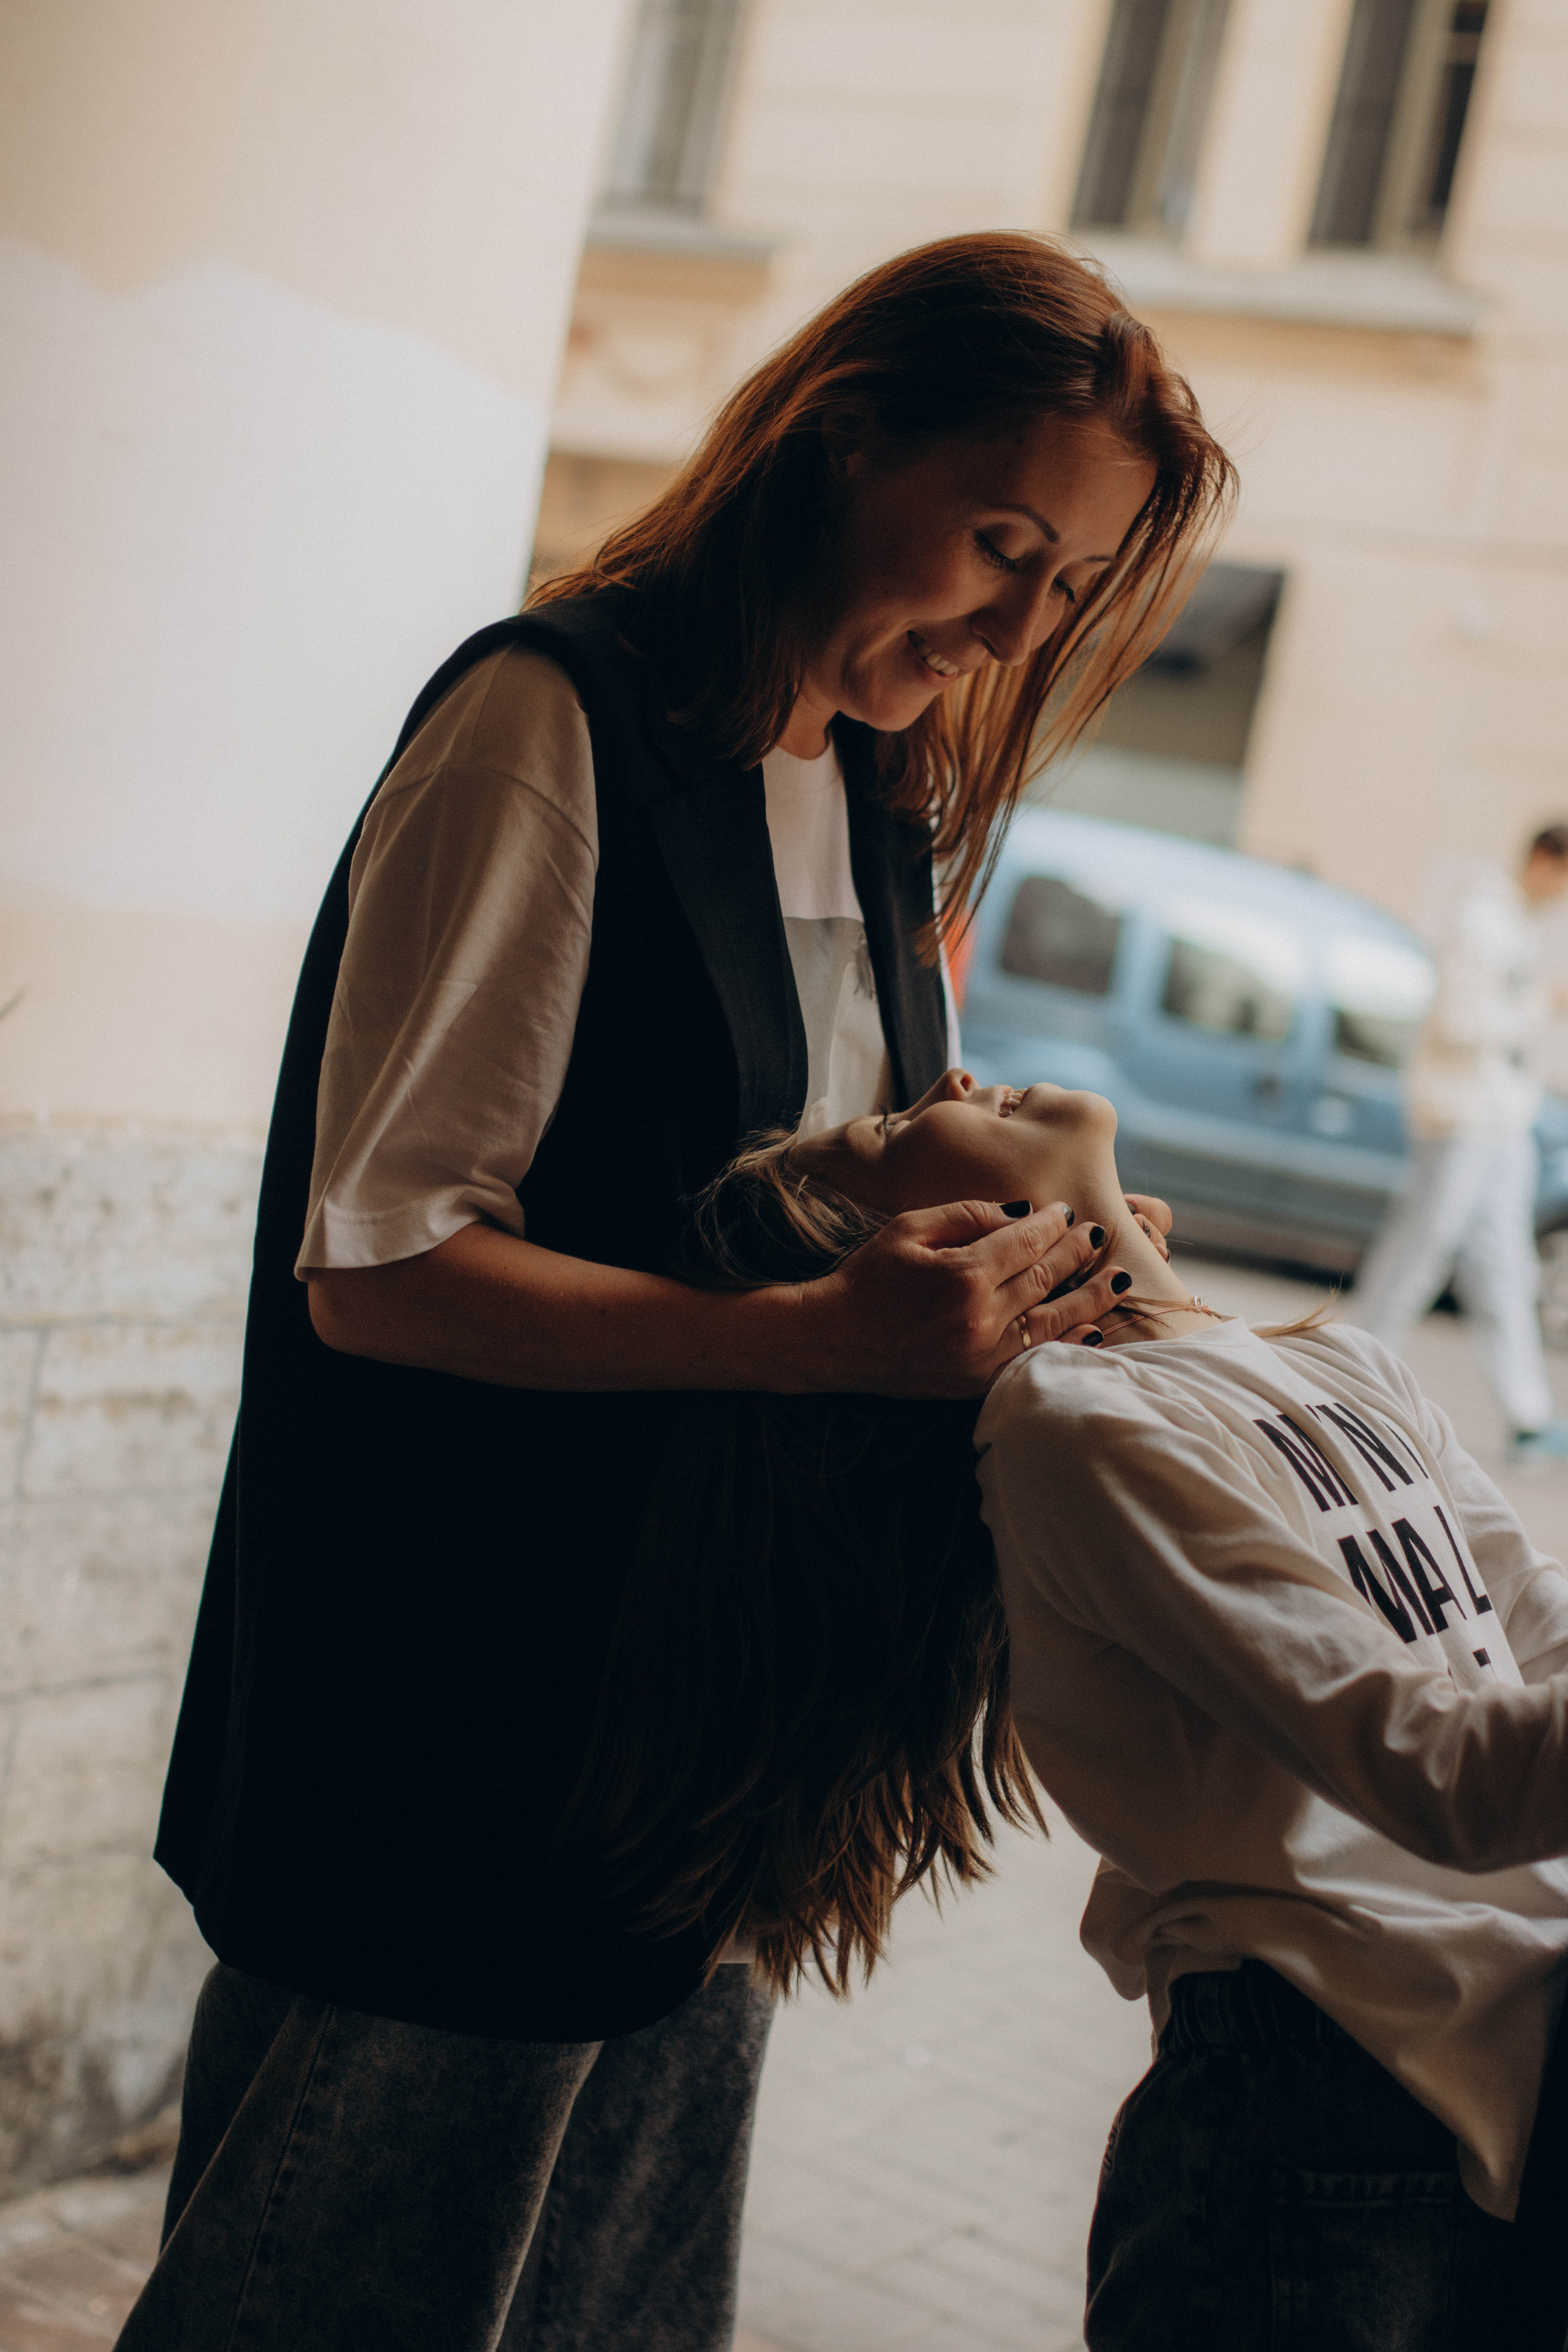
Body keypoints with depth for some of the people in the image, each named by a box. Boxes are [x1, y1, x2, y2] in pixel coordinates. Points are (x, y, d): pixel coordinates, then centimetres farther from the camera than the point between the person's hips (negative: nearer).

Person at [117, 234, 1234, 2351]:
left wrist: (1010, 1245, -4)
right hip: (450, 1716, -8)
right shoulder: (552, 720, -14)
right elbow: (373, 1263, -20)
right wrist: (824, 1334, -29)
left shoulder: (887, 802, 11)